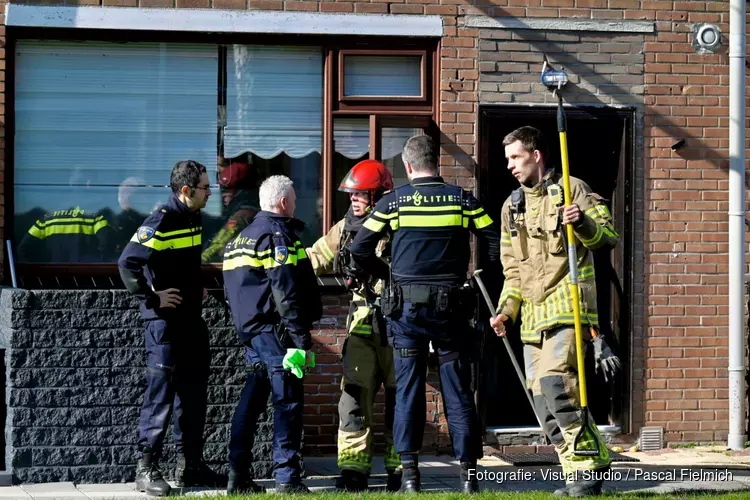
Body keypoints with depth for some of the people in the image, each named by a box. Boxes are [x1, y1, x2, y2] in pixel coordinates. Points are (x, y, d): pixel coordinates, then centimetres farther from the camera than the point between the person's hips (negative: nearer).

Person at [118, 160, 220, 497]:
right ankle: (147, 469, 2)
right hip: (165, 320, -9)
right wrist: (152, 298, -20)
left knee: (193, 392, 12)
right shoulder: (160, 223, -17)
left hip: (192, 320, 9)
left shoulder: (194, 220, 11)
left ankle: (189, 466, 21)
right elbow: (127, 263, -25)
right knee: (161, 392, -6)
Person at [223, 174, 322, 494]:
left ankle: (238, 476, 12)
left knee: (251, 400, 11)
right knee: (287, 400, -7)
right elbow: (287, 294, -18)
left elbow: (232, 292, 24)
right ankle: (287, 478, -9)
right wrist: (302, 341, -19)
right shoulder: (278, 235, -11)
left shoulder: (242, 237, 19)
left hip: (250, 330, 9)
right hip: (274, 330, -9)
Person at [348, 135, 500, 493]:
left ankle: (409, 473, 4)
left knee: (407, 390, 6)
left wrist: (383, 274, 15)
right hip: (450, 307, 0)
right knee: (458, 392, 5)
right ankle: (468, 471, 5)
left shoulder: (393, 201, 1)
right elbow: (496, 243, 1)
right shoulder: (462, 199, 3)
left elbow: (359, 249, 0)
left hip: (405, 306, 0)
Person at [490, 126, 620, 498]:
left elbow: (609, 237, -3)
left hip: (567, 305, -7)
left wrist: (584, 223, -23)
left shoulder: (571, 189, 0)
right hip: (532, 315, 7)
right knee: (542, 396, 3)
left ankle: (591, 464, -16)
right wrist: (505, 310, 9)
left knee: (555, 381, -23)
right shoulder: (512, 206, 19)